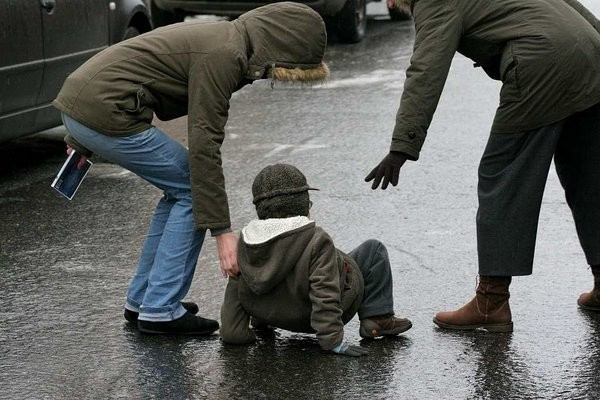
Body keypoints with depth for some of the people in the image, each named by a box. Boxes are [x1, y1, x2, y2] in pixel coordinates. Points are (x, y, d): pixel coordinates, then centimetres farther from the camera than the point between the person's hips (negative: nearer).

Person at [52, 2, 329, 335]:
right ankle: (160, 310, -1)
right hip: (105, 111, -10)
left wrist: (83, 140, 27)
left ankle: (141, 300, 19)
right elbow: (204, 147, -20)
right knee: (191, 190, -2)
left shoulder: (224, 38, 14)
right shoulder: (223, 56, -17)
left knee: (181, 189, 15)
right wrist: (221, 230, -18)